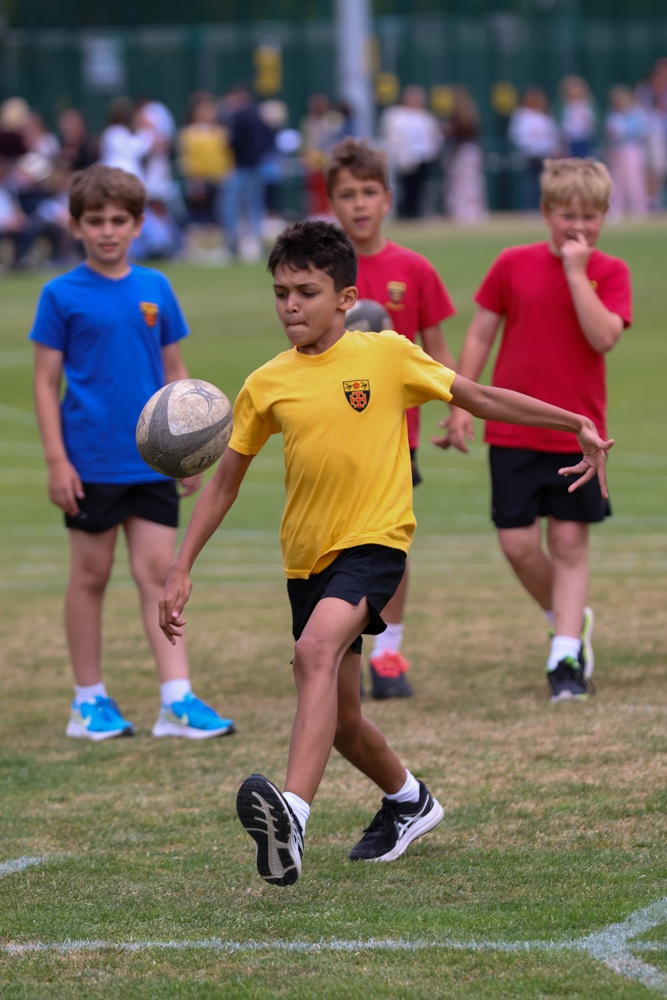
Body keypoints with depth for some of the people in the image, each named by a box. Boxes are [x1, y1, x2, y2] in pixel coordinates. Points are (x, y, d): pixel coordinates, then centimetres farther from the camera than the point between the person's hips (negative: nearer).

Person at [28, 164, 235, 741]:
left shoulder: (155, 290, 6)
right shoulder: (62, 296, -4)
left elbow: (174, 372, 13)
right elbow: (46, 383, -3)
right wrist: (57, 460, -8)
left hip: (151, 461, 3)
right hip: (91, 464, -3)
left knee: (158, 572, -1)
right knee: (91, 575, 6)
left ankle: (177, 701, -3)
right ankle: (90, 701, 16)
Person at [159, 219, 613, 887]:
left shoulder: (386, 355, -4)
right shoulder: (265, 386, 2)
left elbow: (478, 397, 7)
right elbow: (224, 482, 11)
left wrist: (576, 424, 8)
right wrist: (182, 570, 6)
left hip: (374, 540, -5)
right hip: (306, 556, 5)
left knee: (318, 649, -32)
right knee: (336, 718, 12)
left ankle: (292, 813, -46)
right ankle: (409, 801, 42)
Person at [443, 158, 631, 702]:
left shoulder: (609, 273, -1)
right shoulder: (514, 264, 1)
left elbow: (604, 336, -18)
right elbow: (480, 334, 6)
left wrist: (576, 272, -19)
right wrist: (461, 403, 2)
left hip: (579, 432, -1)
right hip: (514, 429, 1)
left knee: (570, 540, 0)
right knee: (518, 541, -1)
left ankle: (565, 657, 4)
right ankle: (570, 620, 24)